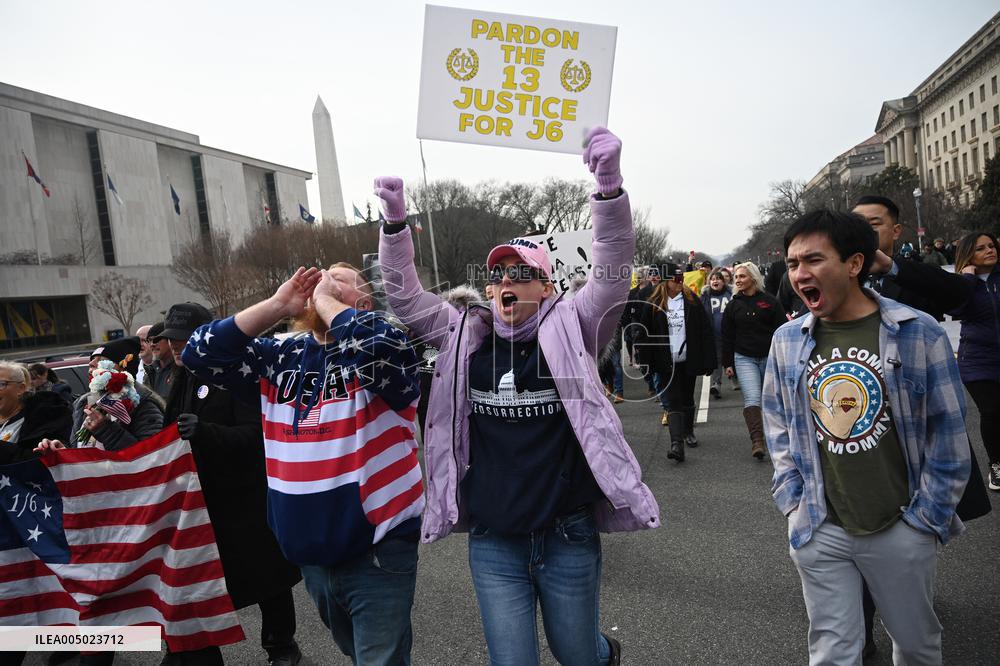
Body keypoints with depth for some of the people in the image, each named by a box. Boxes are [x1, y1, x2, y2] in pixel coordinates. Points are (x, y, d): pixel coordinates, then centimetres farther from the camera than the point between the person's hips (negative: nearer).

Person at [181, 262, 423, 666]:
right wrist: (278, 305, -8)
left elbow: (381, 345, -33)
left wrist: (325, 299, -17)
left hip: (377, 553, -6)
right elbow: (199, 355, -1)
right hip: (310, 556, 6)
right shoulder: (281, 358, 6)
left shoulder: (376, 351, -9)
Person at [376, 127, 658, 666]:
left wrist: (609, 186, -30)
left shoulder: (568, 331, -5)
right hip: (493, 543, 2)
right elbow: (406, 299, 1)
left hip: (568, 536, -1)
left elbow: (613, 274, -17)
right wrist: (395, 222, -11)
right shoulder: (467, 337, 1)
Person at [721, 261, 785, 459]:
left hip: (769, 357, 0)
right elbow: (727, 337, 8)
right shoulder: (733, 305, 7)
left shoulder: (770, 301, 1)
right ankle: (757, 440, -18)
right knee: (752, 397, -14)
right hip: (744, 359, 0)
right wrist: (728, 363, 5)